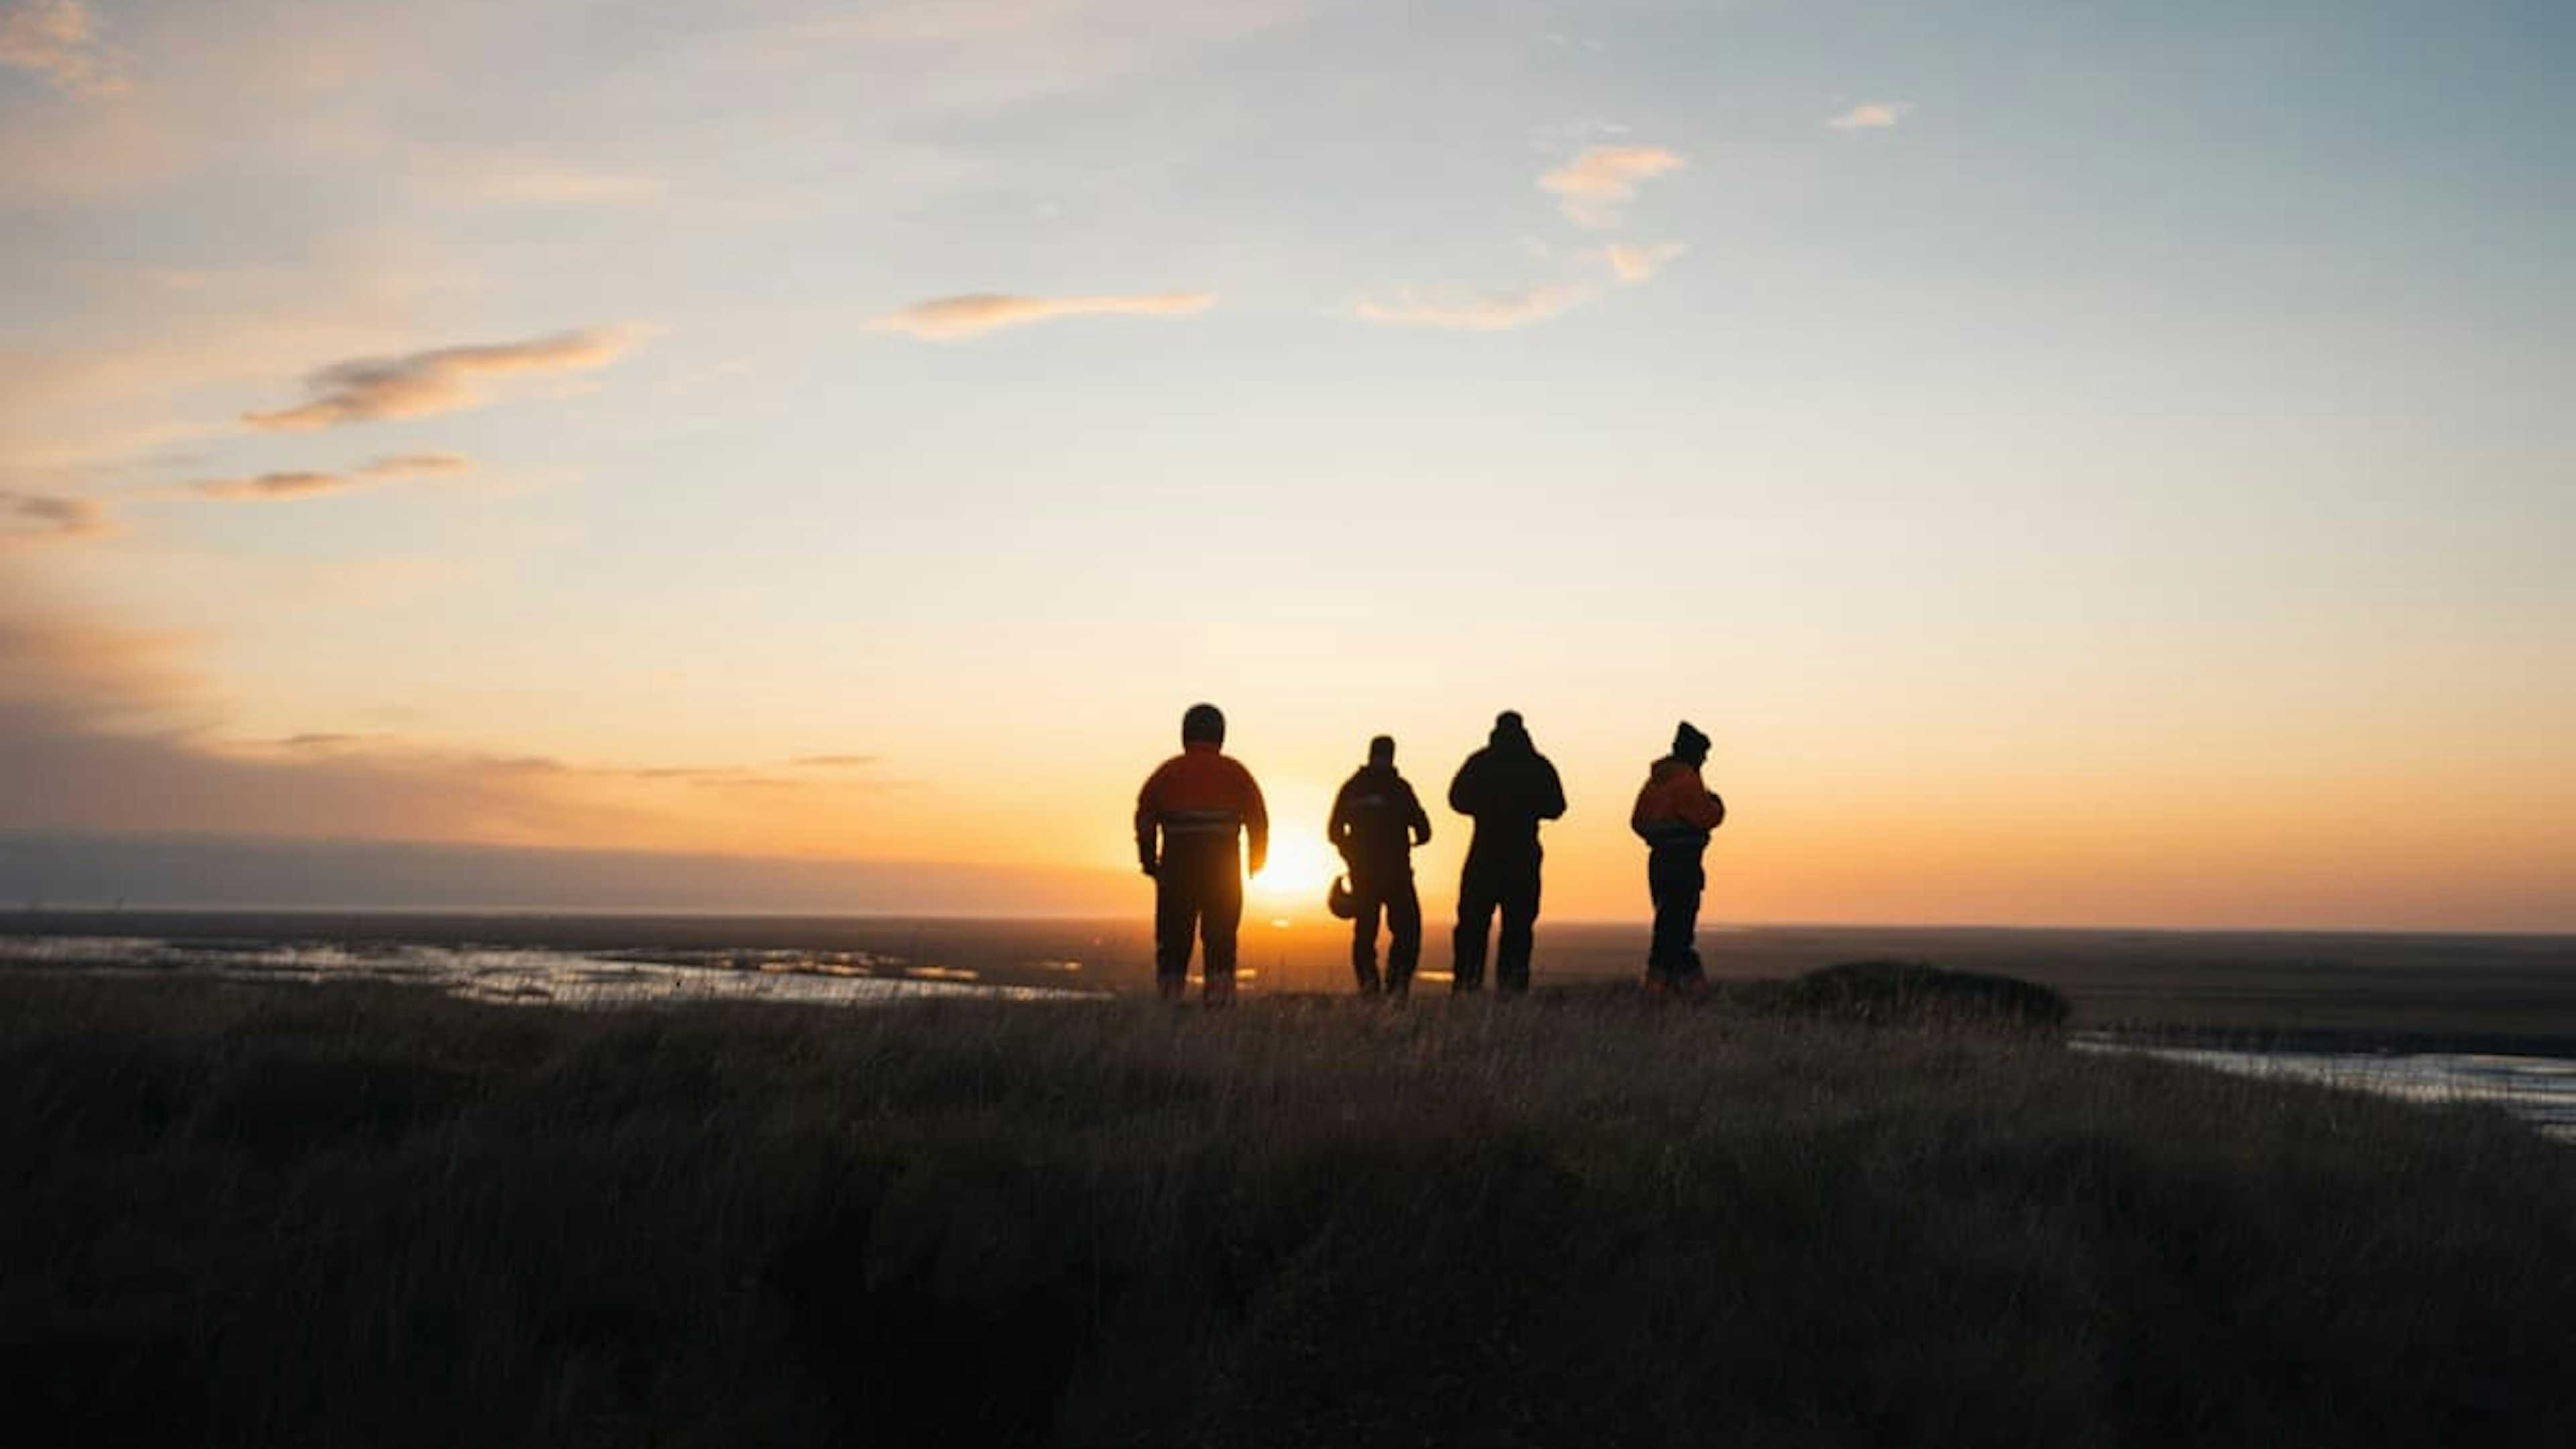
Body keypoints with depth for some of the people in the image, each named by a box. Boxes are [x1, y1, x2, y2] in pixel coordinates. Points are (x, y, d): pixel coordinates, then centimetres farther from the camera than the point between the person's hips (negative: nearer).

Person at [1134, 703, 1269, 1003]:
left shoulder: (1167, 772, 7)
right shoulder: (1235, 773, 7)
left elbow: (1145, 818, 3)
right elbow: (1258, 820, 4)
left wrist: (1149, 861, 9)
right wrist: (1257, 862, 11)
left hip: (1177, 865, 0)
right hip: (1223, 865, 0)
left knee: (1173, 933, 7)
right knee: (1220, 934, 5)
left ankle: (1169, 995, 3)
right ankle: (1219, 991, -2)